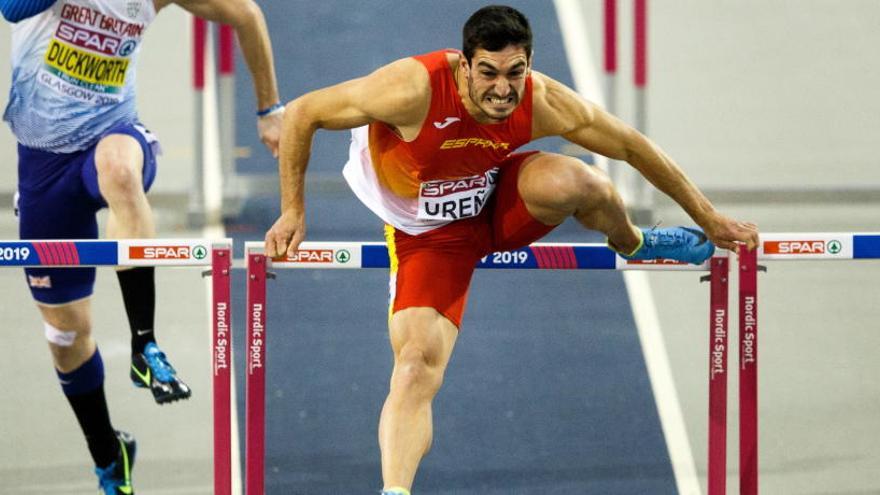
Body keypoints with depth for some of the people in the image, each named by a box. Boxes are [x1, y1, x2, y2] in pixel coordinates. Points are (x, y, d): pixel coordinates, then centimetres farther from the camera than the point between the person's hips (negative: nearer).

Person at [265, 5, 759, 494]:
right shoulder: (413, 90, -34)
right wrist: (293, 211, -19)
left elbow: (633, 146, -9)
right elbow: (302, 114, -22)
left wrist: (708, 219, -1)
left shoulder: (544, 103, -24)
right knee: (416, 364, -23)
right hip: (427, 233, -2)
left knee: (572, 181, -30)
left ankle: (634, 244, 4)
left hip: (499, 204, 2)